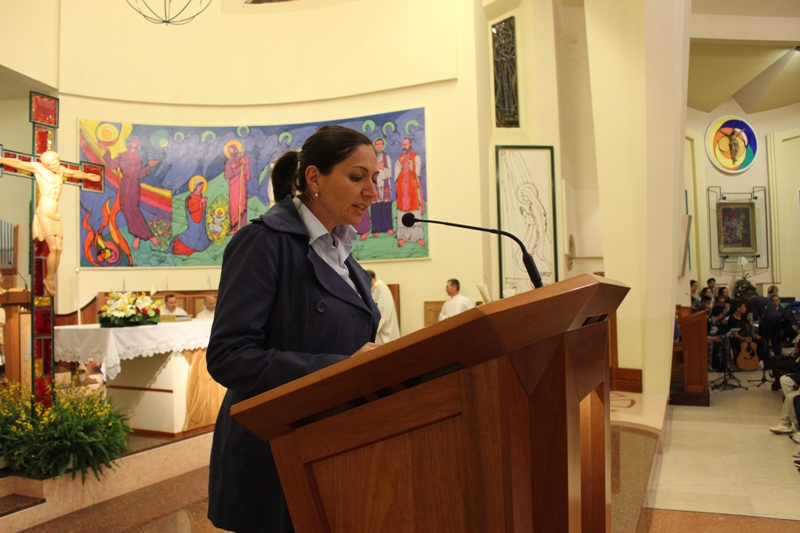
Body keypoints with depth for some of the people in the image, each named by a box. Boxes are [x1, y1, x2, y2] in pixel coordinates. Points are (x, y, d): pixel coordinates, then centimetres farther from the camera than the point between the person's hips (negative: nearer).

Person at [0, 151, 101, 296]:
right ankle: (50, 280, 1)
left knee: (58, 249, -2)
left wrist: (88, 176, 43)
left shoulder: (61, 170, 15)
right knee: (53, 247, -15)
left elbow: (74, 173, 32)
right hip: (44, 212, -6)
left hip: (55, 214, 6)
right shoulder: (38, 168, 0)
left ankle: (49, 284, 7)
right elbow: (19, 163, -8)